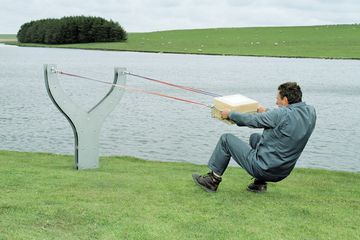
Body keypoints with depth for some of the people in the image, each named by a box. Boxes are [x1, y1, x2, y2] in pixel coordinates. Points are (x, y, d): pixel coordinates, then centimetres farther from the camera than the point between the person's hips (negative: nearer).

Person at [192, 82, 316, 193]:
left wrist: (230, 114, 4)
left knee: (226, 139, 6)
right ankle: (260, 183, 21)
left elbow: (251, 120, -12)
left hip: (263, 169, -8)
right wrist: (266, 112, 30)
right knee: (255, 137, 29)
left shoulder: (282, 114, -24)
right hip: (283, 173, 8)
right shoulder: (310, 112, -3)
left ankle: (212, 180, 16)